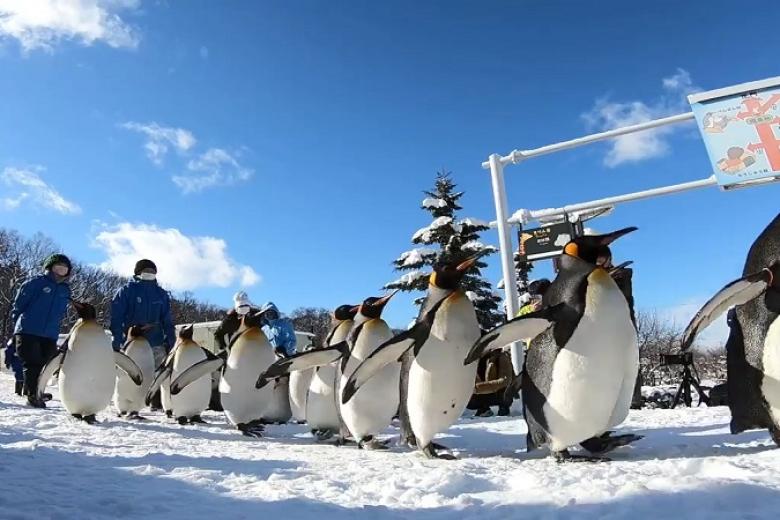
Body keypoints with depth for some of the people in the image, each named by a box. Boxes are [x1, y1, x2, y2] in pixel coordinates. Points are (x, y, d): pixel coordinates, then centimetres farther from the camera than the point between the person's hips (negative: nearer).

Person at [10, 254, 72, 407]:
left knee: (44, 365, 4)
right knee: (32, 364, -4)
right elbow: (18, 303, 2)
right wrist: (19, 323, 7)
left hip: (50, 336, 5)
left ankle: (34, 392, 17)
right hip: (28, 332, -4)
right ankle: (32, 395, 2)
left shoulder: (65, 290, 13)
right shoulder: (35, 283, -2)